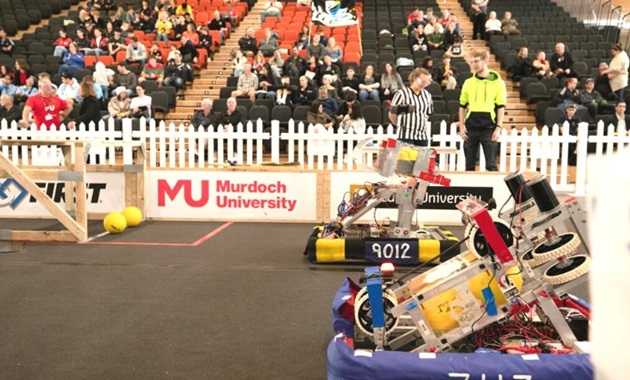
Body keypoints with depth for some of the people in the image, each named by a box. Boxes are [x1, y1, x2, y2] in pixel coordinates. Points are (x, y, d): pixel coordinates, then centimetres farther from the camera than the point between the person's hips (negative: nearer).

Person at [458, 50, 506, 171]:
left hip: (489, 128, -3)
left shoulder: (497, 82, -1)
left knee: (491, 165, -1)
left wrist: (498, 128, -8)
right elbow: (462, 106, 13)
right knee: (469, 164, 8)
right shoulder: (468, 82, 8)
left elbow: (501, 107, -1)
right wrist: (461, 126, 5)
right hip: (470, 128, 3)